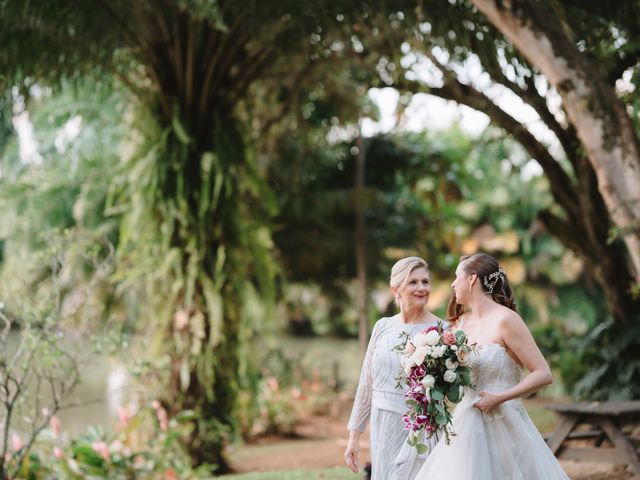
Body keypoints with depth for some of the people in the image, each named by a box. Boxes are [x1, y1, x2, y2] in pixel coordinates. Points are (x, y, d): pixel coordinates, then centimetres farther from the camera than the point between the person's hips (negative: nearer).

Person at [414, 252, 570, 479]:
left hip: (502, 425, -6)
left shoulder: (506, 320, -10)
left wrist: (499, 398, -17)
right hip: (467, 426, 6)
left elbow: (544, 375, -13)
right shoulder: (461, 322, 10)